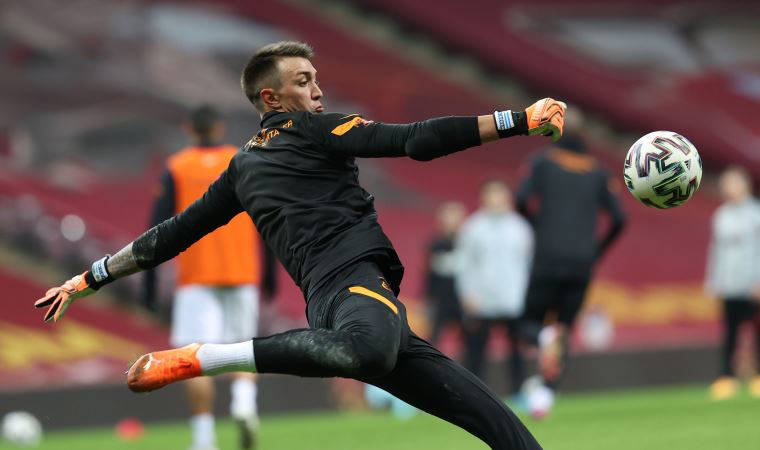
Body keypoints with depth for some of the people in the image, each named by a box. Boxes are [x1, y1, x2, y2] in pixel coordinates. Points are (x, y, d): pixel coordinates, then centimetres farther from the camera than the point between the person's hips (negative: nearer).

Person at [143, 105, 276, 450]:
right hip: (243, 276, 2)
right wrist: (269, 277, 17)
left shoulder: (176, 169, 3)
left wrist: (150, 285, 1)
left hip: (195, 278, -2)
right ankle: (244, 401, -15)